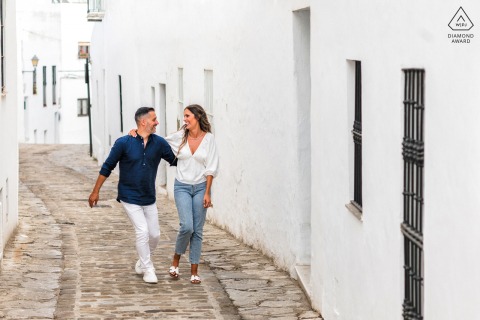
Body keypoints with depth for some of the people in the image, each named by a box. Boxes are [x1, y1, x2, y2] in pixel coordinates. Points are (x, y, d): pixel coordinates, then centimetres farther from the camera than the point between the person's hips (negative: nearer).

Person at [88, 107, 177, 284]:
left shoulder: (159, 143, -4)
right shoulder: (124, 143, -13)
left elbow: (176, 161, 4)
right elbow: (107, 167, -4)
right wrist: (96, 191, -2)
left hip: (149, 199, 4)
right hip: (130, 198, -4)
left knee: (154, 234, 6)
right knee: (142, 231, -14)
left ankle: (142, 261, 32)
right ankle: (148, 270, 1)